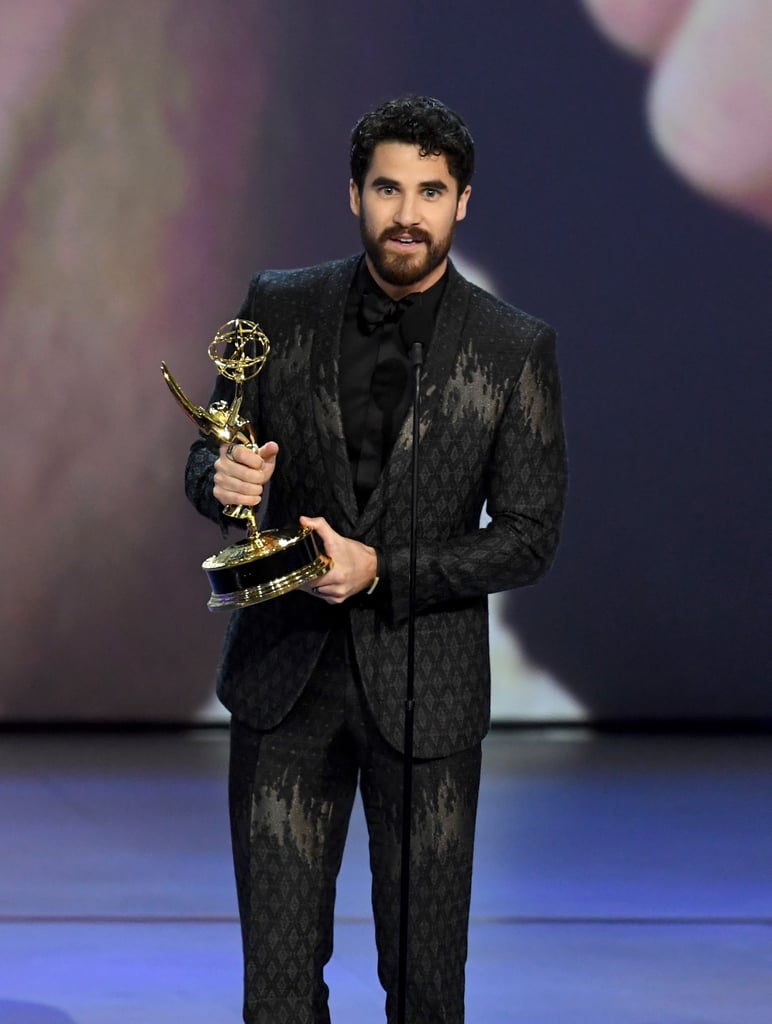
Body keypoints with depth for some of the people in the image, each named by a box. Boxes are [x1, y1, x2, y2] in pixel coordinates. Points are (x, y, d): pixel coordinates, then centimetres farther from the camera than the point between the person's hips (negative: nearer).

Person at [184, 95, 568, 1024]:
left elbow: (530, 536, -3)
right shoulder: (279, 309, 3)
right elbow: (208, 456, 11)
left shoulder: (515, 348, -3)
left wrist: (382, 570, -14)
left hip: (426, 690, -1)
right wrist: (223, 479, -14)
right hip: (284, 678, 1)